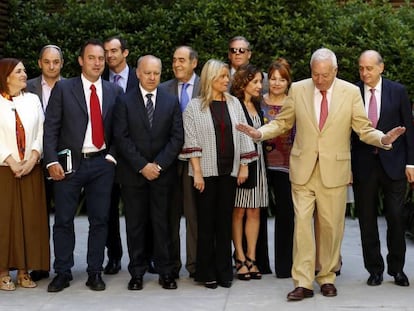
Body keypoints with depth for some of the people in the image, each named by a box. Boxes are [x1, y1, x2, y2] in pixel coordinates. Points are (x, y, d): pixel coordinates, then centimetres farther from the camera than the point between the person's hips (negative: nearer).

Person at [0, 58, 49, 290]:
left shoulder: (33, 100, 10)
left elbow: (41, 132, 5)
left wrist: (33, 158, -9)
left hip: (31, 169, 4)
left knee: (30, 219, 3)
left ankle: (24, 270, 12)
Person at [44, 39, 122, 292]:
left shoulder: (115, 91, 8)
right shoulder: (63, 88, 1)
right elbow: (51, 127, -2)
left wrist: (113, 155, -3)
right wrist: (52, 161, -10)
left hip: (102, 164, 2)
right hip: (69, 163, -2)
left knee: (100, 220, 5)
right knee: (63, 221, 3)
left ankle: (95, 272, 15)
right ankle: (63, 273, 14)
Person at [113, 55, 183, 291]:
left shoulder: (172, 101, 6)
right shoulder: (125, 101, 2)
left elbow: (177, 137, 0)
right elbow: (121, 138, -4)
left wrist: (159, 164, -10)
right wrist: (142, 166, -11)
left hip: (163, 172, 1)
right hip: (133, 173, 0)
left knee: (162, 223, 4)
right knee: (135, 224, 5)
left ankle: (165, 271, 10)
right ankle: (137, 272, 12)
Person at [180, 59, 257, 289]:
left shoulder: (234, 103, 9)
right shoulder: (195, 106, -2)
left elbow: (243, 136, 10)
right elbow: (191, 141, -5)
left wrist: (244, 166, 5)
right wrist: (197, 172, -11)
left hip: (229, 171, 3)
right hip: (206, 172, -3)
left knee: (224, 222, 7)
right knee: (206, 223, 3)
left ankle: (224, 271, 15)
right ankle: (206, 273, 12)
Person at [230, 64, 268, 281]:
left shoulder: (258, 107, 14)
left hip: (257, 162, 7)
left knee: (254, 212, 6)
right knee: (238, 212, 1)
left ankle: (251, 258, 11)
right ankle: (240, 259, 8)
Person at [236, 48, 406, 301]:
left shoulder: (351, 92, 0)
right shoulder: (298, 89, 3)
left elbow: (364, 128, 0)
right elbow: (282, 122, 9)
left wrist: (383, 139, -19)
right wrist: (260, 133, -7)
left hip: (334, 169, 0)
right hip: (303, 169, 1)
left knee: (331, 226, 6)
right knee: (302, 223, -4)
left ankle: (327, 278, 22)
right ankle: (303, 283, 1)